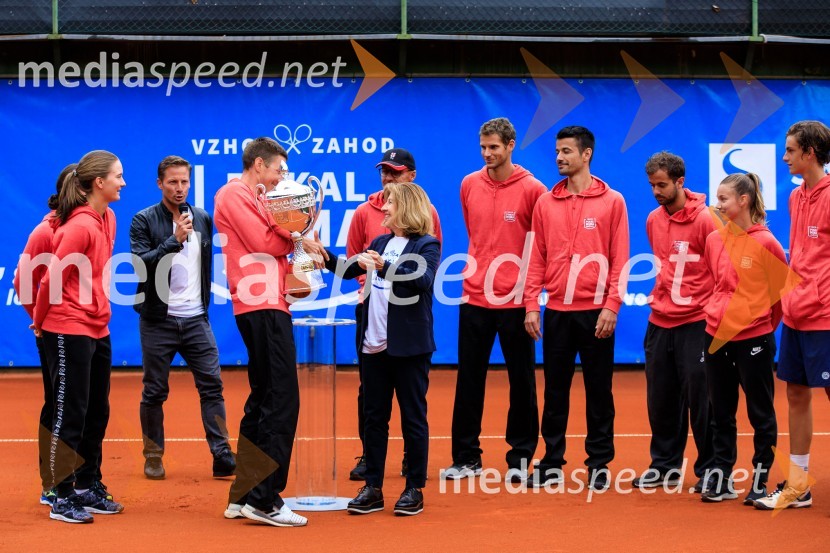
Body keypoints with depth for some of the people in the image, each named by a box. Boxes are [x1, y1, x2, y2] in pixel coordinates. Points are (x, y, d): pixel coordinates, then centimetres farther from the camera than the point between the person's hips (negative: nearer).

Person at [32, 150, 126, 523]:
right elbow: (53, 278, -15)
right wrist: (41, 321, -3)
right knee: (70, 415, -3)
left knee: (97, 414, 13)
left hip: (98, 330, 8)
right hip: (69, 331, -8)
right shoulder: (80, 225, -19)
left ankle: (88, 489, 23)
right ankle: (63, 499, 3)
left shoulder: (107, 219, 7)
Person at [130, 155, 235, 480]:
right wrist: (175, 240, -22)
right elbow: (140, 263, -16)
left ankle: (222, 457, -5)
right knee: (155, 392, 4)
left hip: (195, 319, 3)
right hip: (158, 319, -3)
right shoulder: (144, 220, -3)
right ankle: (153, 457, 15)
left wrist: (205, 302, 13)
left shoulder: (203, 219, 10)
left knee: (212, 386, -4)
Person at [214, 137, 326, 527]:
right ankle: (264, 499, -14)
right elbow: (263, 243, -12)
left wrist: (297, 242, 1)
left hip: (265, 304, 11)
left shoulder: (252, 198, 23)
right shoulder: (234, 194, -5)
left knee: (263, 400, 13)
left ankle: (243, 497, 15)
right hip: (262, 306, -11)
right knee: (282, 400, -13)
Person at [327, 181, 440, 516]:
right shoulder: (380, 243, 14)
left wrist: (384, 266, -34)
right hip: (375, 344, 7)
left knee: (413, 417, 2)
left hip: (408, 346, -6)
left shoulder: (426, 245, -6)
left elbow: (422, 279, -23)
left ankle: (415, 489, 8)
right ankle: (373, 488, 13)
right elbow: (348, 270, 23)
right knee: (374, 416, 8)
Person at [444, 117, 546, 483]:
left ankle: (520, 457, 13)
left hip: (516, 300, -4)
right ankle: (466, 458, 14)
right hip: (475, 298, 4)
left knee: (521, 380, 4)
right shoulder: (469, 185, 5)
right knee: (469, 380, 6)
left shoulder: (531, 189, -7)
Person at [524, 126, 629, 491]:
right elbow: (537, 258, 8)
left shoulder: (612, 202, 0)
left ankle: (599, 464, 10)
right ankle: (552, 462, 14)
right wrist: (531, 305, 0)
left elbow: (620, 259, -3)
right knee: (555, 390, 7)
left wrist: (611, 306, -10)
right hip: (556, 311, 3)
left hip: (595, 312, -3)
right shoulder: (546, 203, 8)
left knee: (598, 389, 3)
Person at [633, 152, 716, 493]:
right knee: (660, 398, 10)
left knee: (699, 398, -3)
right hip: (660, 321, 6)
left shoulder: (705, 220, -11)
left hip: (695, 323, -6)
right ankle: (665, 466, 22)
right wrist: (663, 295, 15)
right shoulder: (653, 220, 8)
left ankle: (709, 470, 8)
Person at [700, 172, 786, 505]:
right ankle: (721, 480, 17)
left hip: (754, 339, -5)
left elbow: (783, 288, -2)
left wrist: (765, 322, 5)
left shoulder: (765, 242, -10)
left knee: (760, 412, 5)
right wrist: (719, 313, 13)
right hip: (717, 337, 5)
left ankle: (760, 480, 12)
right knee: (721, 412, 10)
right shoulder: (714, 240, 4)